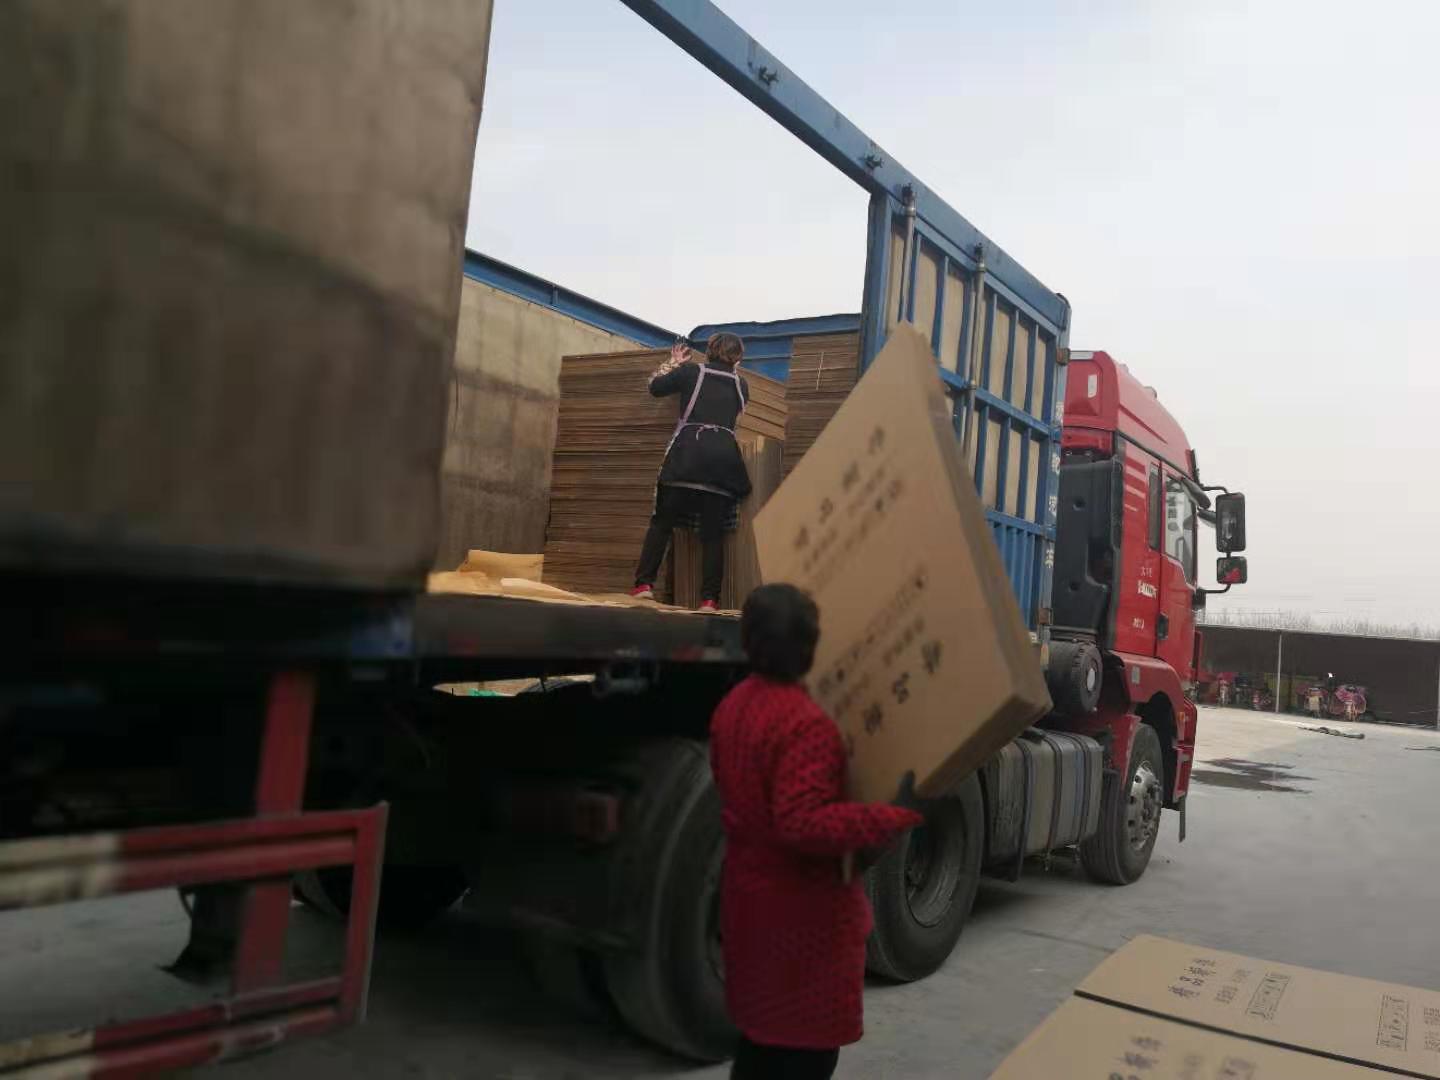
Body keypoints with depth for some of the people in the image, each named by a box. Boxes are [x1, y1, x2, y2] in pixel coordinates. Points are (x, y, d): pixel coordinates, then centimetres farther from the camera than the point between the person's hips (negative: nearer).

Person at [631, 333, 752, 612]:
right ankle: (709, 598, -4)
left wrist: (674, 363, 38)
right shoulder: (741, 384, 19)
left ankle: (644, 584, -4)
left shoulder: (691, 371, 12)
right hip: (724, 457, 2)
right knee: (713, 533, 3)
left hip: (688, 454, -1)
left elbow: (655, 387, 22)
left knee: (662, 522, 6)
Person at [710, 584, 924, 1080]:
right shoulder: (807, 723, -27)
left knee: (760, 1029, 23)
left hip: (749, 892, 9)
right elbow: (805, 824, -33)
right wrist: (897, 816, -34)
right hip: (803, 905, -8)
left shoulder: (732, 705, 2)